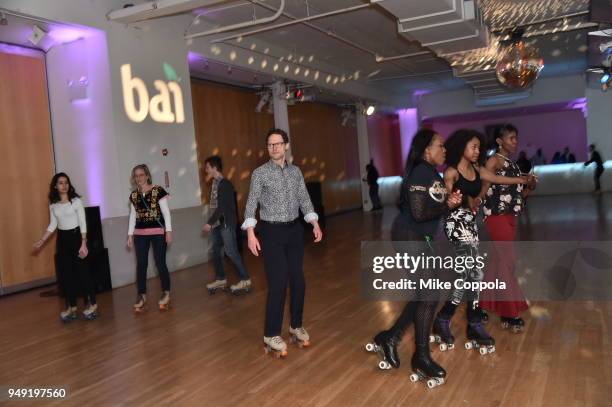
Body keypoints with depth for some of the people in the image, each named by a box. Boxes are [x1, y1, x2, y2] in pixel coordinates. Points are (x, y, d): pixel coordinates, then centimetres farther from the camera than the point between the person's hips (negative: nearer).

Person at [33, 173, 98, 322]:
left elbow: (83, 224, -9)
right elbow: (52, 225, 12)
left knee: (82, 271, -2)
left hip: (75, 236, -4)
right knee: (66, 273, 6)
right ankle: (71, 306, 15)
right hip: (62, 239, 5)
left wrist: (83, 244, -15)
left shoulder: (76, 201, -7)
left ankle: (91, 304, 8)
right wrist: (42, 241, 4)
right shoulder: (53, 204, 6)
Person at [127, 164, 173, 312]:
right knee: (141, 264, 4)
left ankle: (166, 293, 12)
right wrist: (130, 234, 10)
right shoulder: (134, 195, 9)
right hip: (140, 234, 5)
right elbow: (133, 215, 14)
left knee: (160, 263, -2)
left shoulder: (158, 191, -6)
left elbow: (166, 212, -7)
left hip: (158, 232, -4)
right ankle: (142, 296, 13)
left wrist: (168, 231, -12)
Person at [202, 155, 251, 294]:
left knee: (231, 252, -7)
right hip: (217, 223, 9)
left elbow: (222, 207, -19)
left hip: (226, 223, -9)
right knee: (216, 251, 11)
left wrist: (209, 222, -18)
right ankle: (220, 279, 22)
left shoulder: (225, 184, -14)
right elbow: (215, 206, 12)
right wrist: (212, 222, 11)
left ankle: (245, 280, 0)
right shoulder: (215, 183, 10)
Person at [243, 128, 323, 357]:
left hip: (294, 229, 5)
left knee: (298, 280, 8)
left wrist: (315, 223, -4)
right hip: (272, 231, -4)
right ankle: (271, 335, 6)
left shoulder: (296, 172, 8)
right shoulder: (260, 173, -6)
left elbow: (304, 200, 9)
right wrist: (251, 233, -21)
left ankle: (296, 326, 24)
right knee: (278, 283, -6)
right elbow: (251, 204, -10)